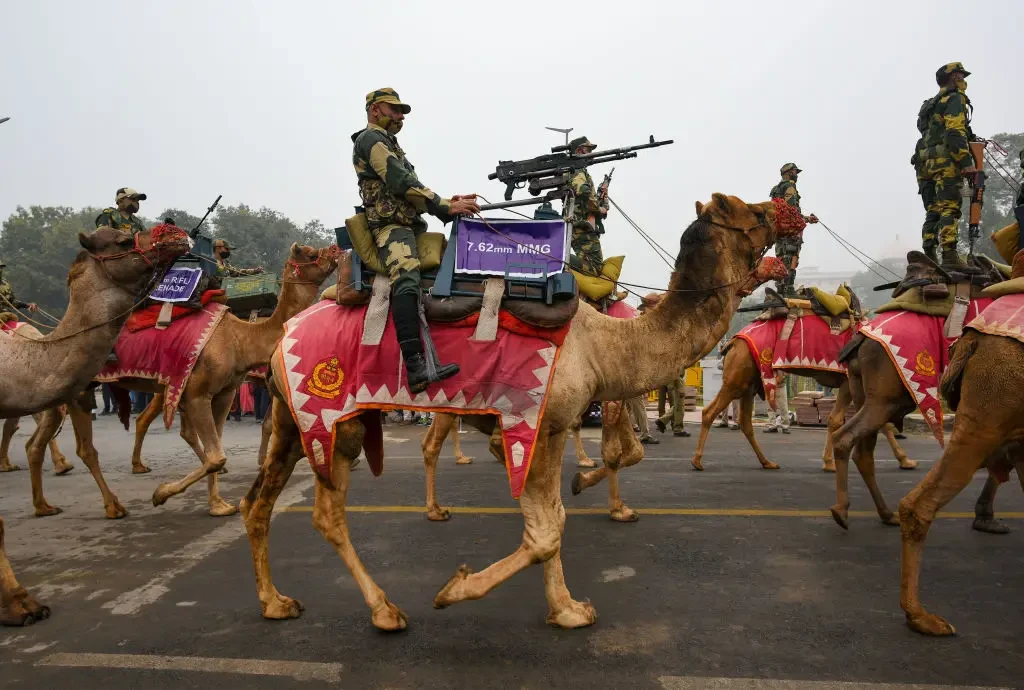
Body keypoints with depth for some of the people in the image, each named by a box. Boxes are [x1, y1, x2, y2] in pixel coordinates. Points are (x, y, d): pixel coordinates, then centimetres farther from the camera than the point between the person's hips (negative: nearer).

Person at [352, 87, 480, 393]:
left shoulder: (388, 143, 30)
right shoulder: (371, 139, -1)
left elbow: (407, 190, 24)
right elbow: (402, 184, -13)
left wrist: (447, 202, 9)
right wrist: (446, 207, -13)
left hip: (408, 225, 11)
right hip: (391, 226, -11)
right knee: (407, 280, -32)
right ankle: (415, 367, -46)